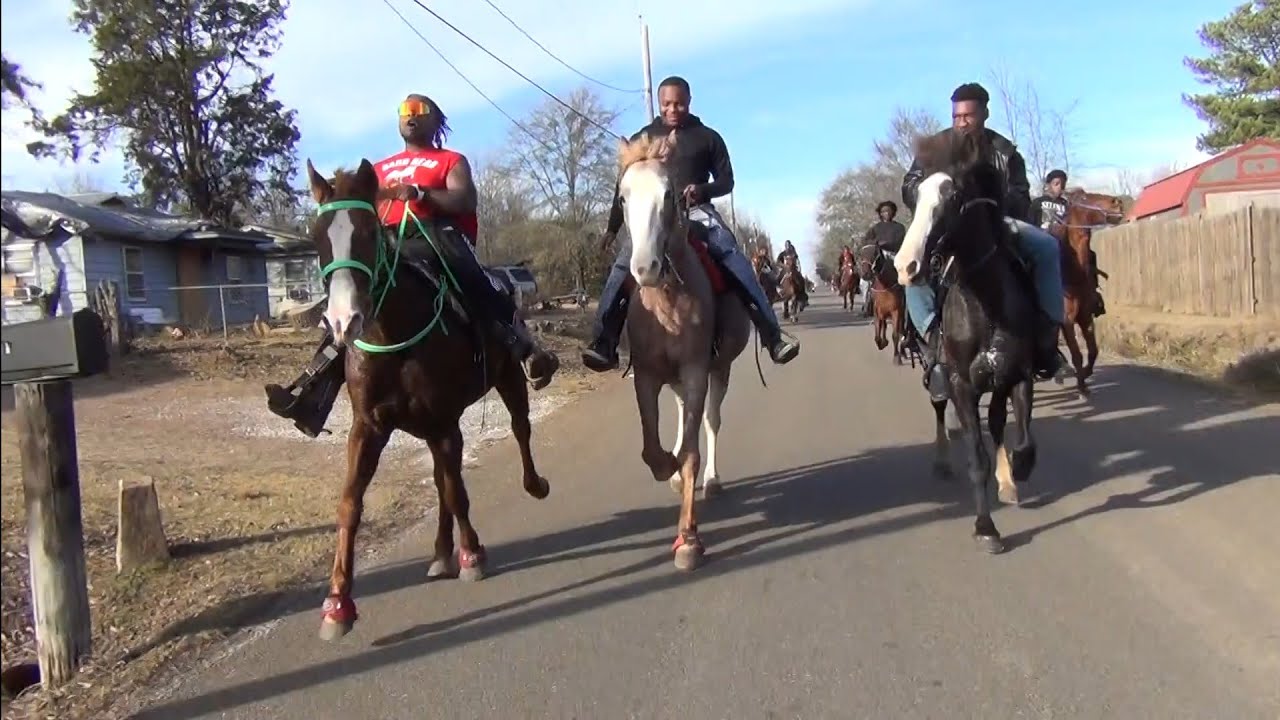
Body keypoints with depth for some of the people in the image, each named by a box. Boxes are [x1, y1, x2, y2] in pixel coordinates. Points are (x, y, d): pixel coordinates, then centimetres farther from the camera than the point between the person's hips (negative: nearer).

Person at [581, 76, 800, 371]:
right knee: (622, 266, -21)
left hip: (698, 211, -1)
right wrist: (612, 227, 14)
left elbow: (727, 180, 10)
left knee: (734, 258, -23)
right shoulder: (642, 138, 13)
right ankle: (604, 343, -21)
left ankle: (772, 334, -24)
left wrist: (703, 189, -12)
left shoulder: (708, 137, 9)